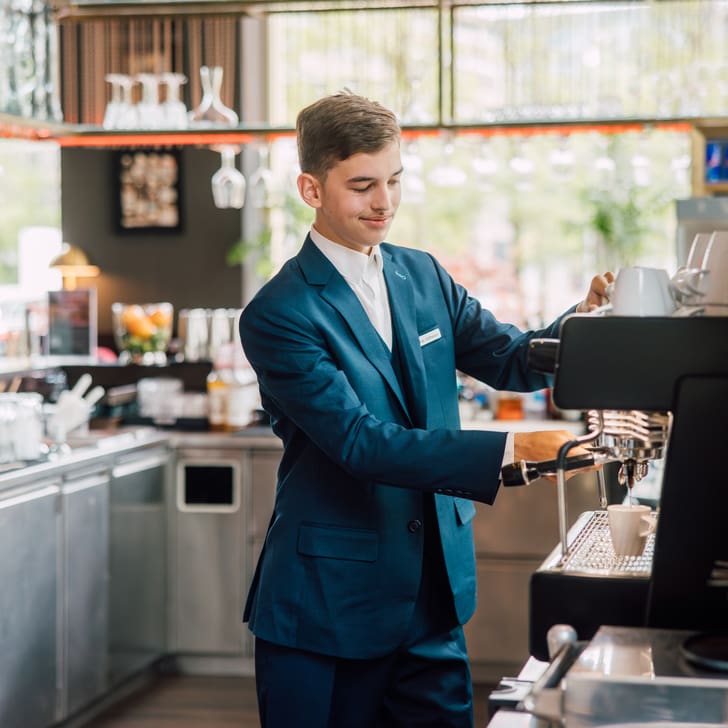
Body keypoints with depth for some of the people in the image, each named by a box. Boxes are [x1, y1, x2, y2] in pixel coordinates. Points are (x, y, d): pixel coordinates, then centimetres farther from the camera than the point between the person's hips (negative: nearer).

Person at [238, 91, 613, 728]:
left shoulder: (423, 276, 8)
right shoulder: (279, 314, -14)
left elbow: (512, 360, 8)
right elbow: (360, 441, -23)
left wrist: (584, 318, -14)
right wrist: (509, 451, -31)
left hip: (434, 591, 6)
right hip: (331, 604, -6)